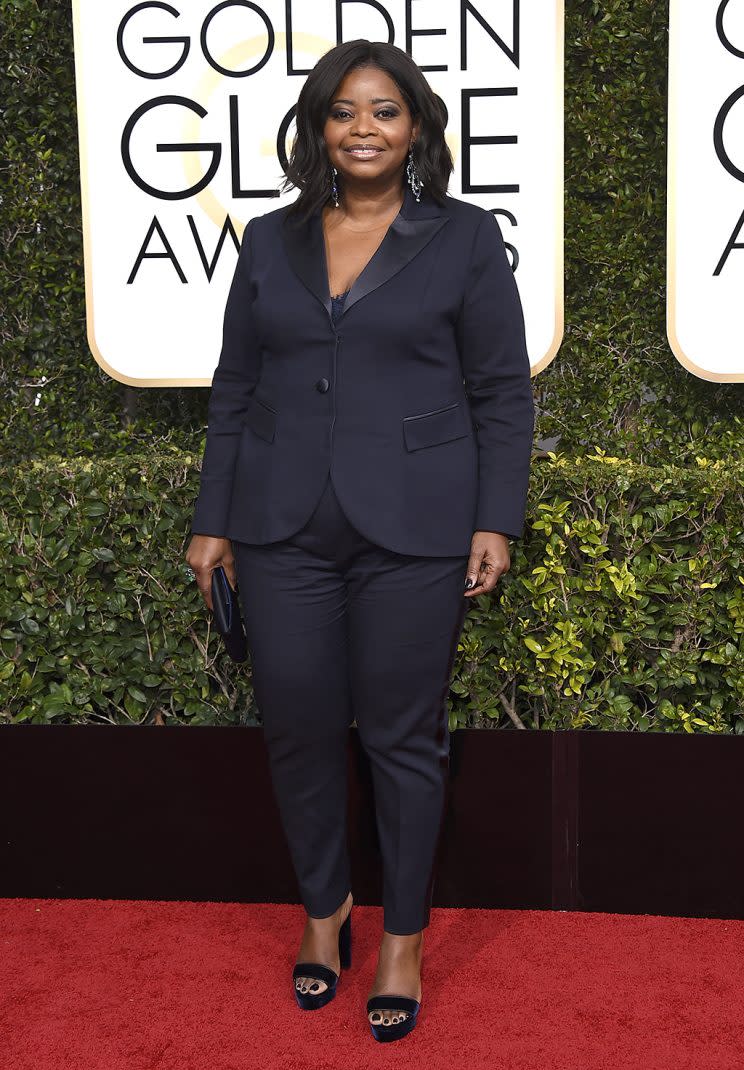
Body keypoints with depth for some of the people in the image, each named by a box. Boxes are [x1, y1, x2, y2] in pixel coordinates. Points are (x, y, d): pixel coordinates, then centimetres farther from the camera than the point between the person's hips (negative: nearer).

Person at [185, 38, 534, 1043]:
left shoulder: (465, 238, 1)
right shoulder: (271, 242, 9)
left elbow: (503, 393, 1)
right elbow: (235, 388, 11)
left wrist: (496, 519, -7)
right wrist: (214, 520, 8)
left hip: (412, 532, -3)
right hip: (286, 532, 3)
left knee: (403, 736, 6)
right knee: (298, 730, 8)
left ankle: (402, 940, 23)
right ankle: (323, 911, 30)